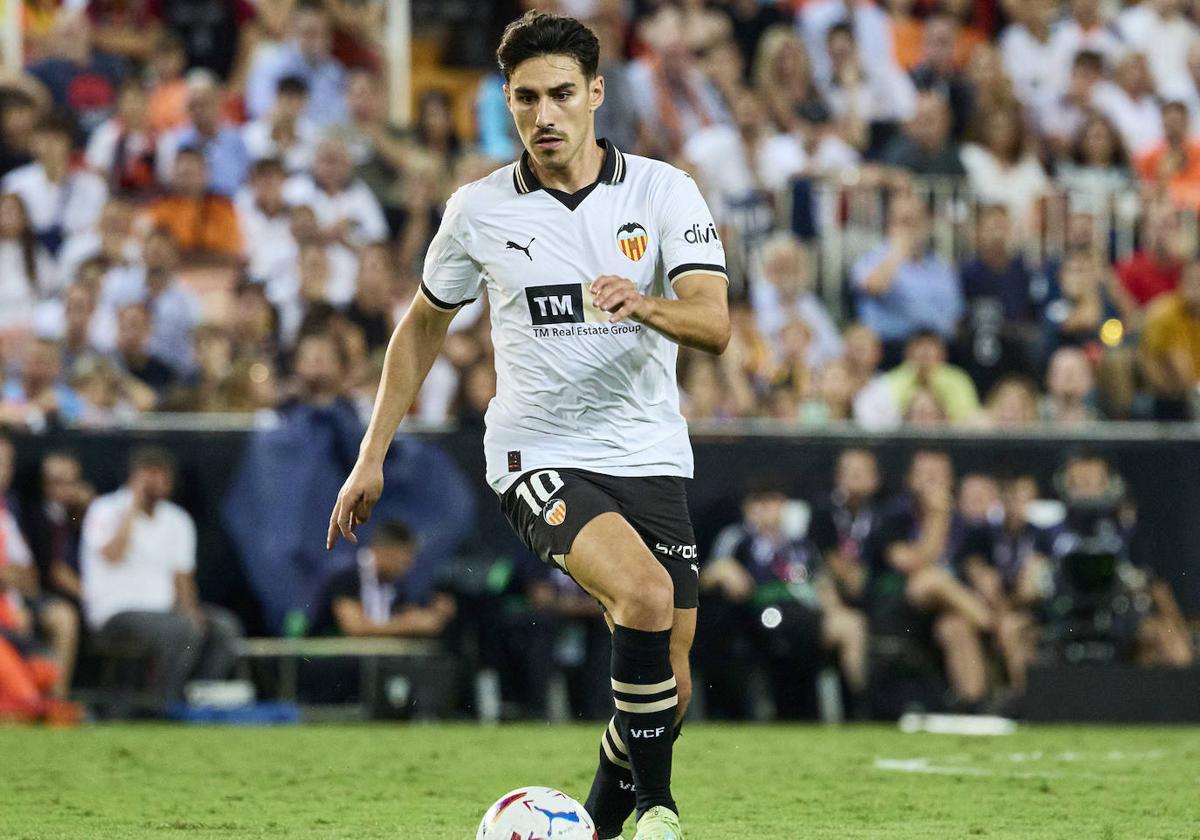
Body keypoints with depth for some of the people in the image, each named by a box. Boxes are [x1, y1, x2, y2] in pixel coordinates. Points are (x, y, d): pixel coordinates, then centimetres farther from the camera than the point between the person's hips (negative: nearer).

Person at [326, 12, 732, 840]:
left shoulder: (664, 191, -3)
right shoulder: (479, 210, 0)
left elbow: (714, 324, -14)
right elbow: (424, 326, 15)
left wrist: (645, 305, -35)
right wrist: (372, 455, 14)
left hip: (650, 455, 2)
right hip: (540, 454, -2)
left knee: (670, 689, 2)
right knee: (646, 590, -29)